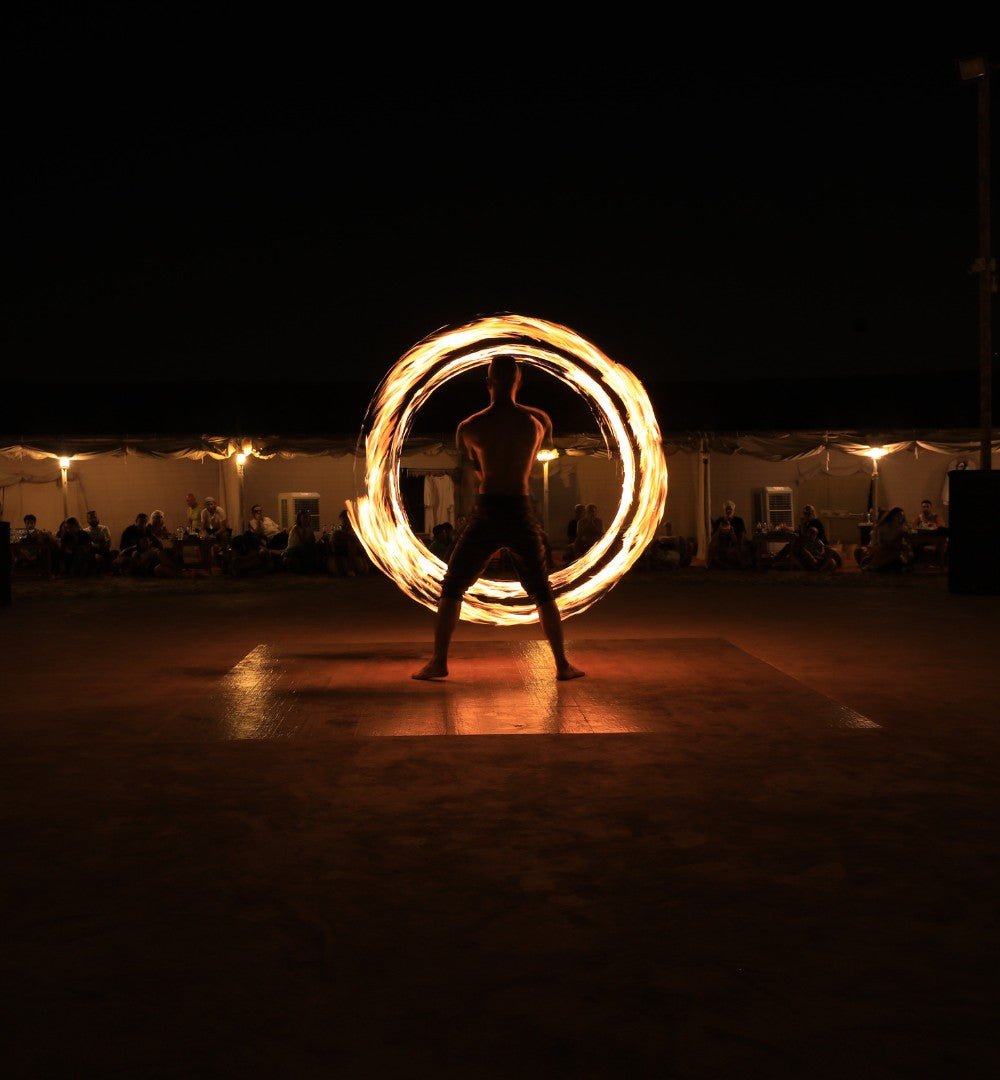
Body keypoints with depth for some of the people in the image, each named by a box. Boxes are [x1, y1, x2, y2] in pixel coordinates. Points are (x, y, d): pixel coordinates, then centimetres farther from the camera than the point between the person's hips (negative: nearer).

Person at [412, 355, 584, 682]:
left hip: (487, 516, -1)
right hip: (523, 516, 2)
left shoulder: (469, 427, -3)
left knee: (452, 587, 11)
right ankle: (562, 664, 12)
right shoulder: (540, 420, 0)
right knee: (542, 592, 14)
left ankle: (438, 661, 6)